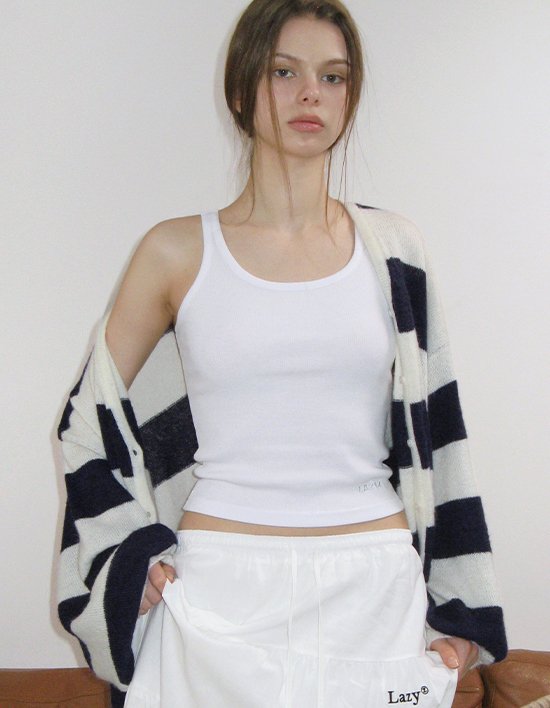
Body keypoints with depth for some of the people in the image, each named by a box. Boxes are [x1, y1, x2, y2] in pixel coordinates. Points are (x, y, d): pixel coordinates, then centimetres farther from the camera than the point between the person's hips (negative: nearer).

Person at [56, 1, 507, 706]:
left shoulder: (391, 248, 4)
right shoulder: (178, 251, -1)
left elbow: (433, 430, 7)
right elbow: (92, 414, 7)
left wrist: (455, 604, 5)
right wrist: (131, 553, -1)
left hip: (377, 590, 2)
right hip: (222, 590, -1)